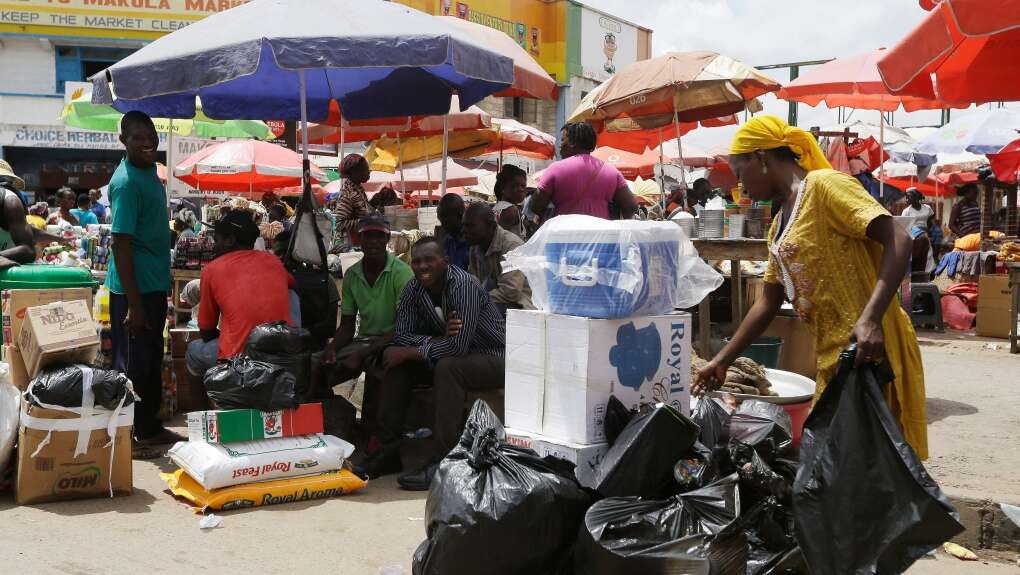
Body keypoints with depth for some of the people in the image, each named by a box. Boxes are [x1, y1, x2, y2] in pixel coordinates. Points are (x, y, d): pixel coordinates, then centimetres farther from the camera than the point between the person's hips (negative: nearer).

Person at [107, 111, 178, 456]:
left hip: (155, 285, 9)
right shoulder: (126, 182, -18)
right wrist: (133, 304, -22)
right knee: (132, 364, 1)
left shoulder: (150, 172, 10)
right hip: (134, 289, -9)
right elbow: (121, 243, -21)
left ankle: (150, 428, 29)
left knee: (153, 361, 17)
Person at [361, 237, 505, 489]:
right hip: (453, 353, 7)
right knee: (397, 366, -9)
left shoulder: (463, 285, -25)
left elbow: (458, 346, -31)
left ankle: (442, 462, -32)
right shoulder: (414, 288, -2)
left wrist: (408, 352, -23)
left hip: (493, 359, -7)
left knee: (447, 367, -35)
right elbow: (401, 335, -6)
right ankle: (388, 451, -3)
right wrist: (438, 339, -25)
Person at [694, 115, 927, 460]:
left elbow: (898, 241, -19)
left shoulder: (824, 185, -9)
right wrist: (722, 361, 21)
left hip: (869, 350, -9)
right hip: (833, 355, 9)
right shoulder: (779, 225, 18)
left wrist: (870, 319, -31)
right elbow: (769, 302, 23)